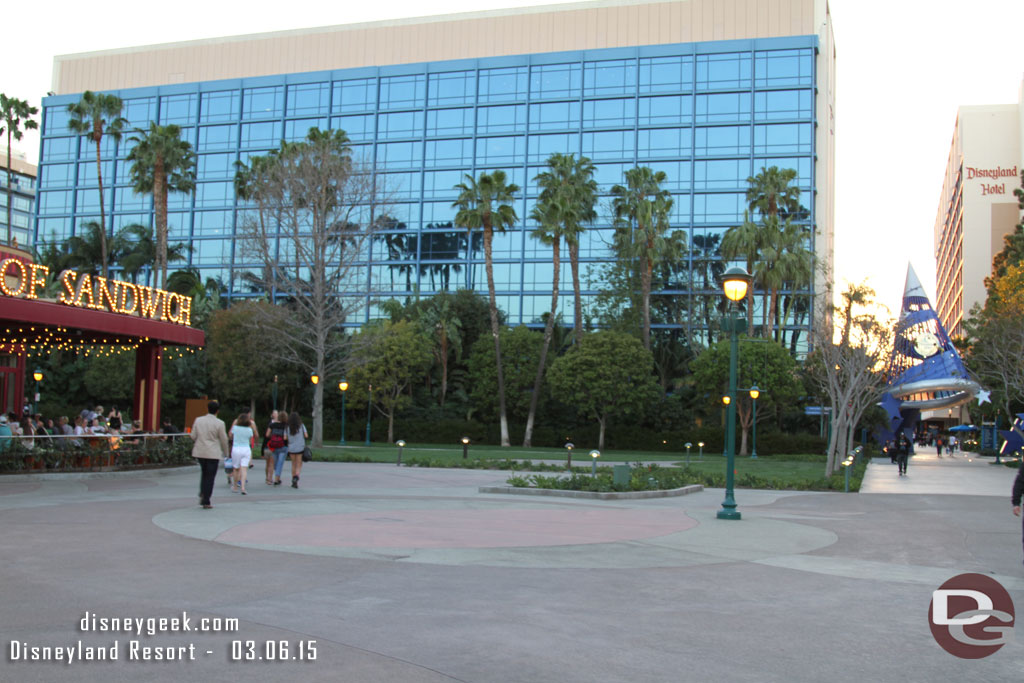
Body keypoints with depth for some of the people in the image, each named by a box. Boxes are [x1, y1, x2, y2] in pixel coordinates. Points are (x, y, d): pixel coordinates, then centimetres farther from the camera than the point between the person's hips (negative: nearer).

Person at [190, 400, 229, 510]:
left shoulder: (198, 420, 2)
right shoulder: (219, 423, -10)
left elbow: (193, 436, 5)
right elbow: (223, 439, -4)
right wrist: (225, 451, 11)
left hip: (200, 452, 4)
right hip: (213, 453, -4)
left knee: (204, 473, 22)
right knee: (210, 476, 2)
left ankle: (202, 495, 6)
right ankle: (206, 502, 1)